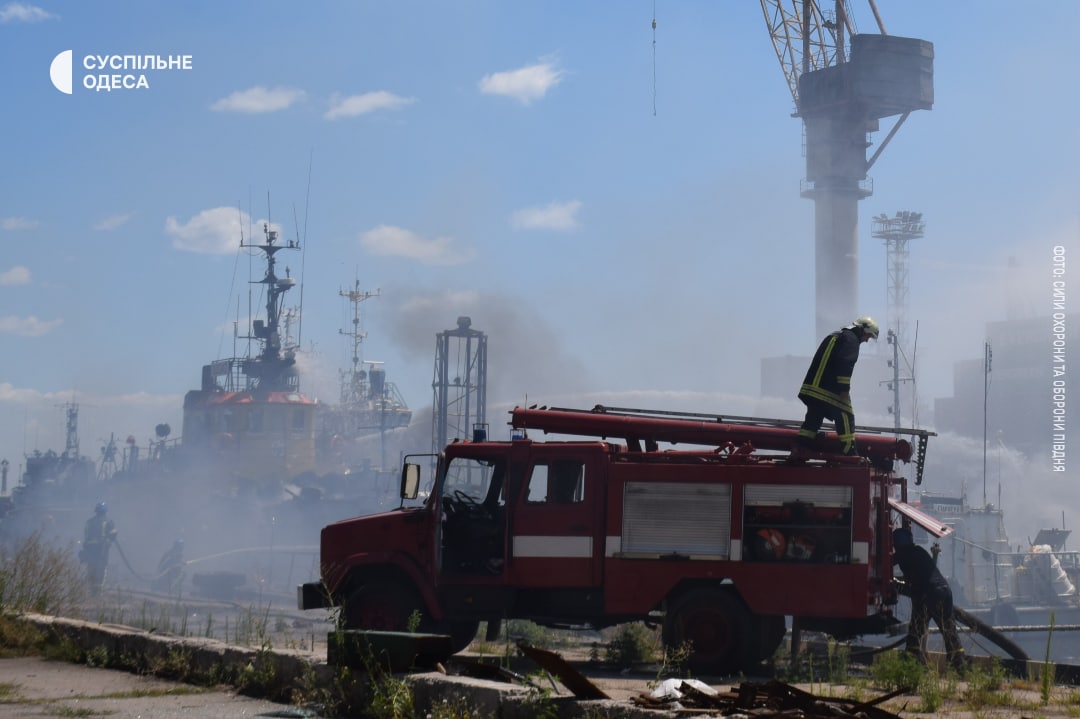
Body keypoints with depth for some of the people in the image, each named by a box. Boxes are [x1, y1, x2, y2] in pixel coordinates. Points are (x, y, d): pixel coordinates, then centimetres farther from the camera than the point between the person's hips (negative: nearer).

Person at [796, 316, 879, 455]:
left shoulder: (835, 336, 26)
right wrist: (844, 389, -21)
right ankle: (849, 452, -8)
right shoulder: (851, 339, -5)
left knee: (813, 419, 12)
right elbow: (845, 364, -19)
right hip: (830, 391, -9)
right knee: (846, 418, -5)